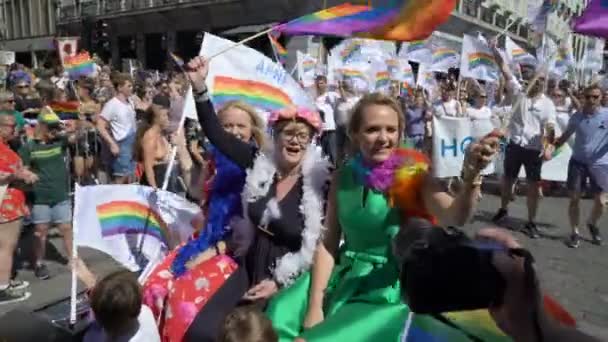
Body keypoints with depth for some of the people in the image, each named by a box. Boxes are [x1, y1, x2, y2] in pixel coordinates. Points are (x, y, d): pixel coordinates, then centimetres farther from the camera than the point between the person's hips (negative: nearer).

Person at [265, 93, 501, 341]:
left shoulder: (413, 176, -12)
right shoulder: (342, 177, -3)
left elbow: (453, 219, -30)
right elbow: (328, 243, -2)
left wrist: (470, 176, -50)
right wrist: (314, 305, -9)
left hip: (388, 289, -3)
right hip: (343, 277, 4)